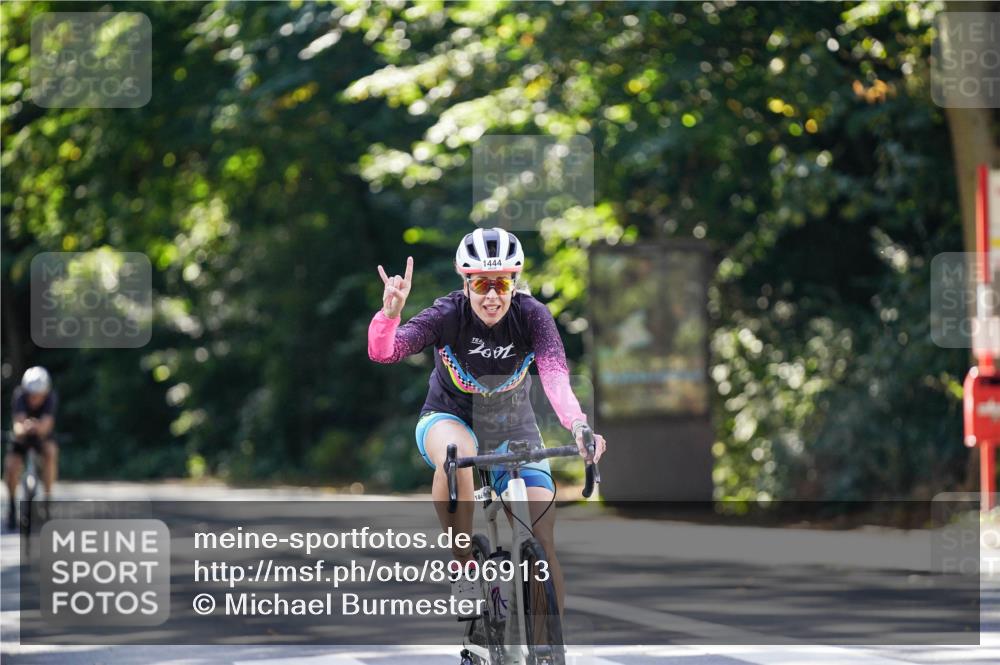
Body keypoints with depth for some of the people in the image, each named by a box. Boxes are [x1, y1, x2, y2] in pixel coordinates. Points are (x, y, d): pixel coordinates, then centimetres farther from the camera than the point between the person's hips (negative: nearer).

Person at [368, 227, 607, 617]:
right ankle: (463, 568, -22)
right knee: (458, 453, -39)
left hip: (514, 433, 2)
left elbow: (555, 375, -34)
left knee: (542, 542, -11)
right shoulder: (449, 315, -22)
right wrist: (390, 312, -55)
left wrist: (578, 426, -53)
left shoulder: (531, 315, -19)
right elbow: (383, 351, -34)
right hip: (449, 419, -2)